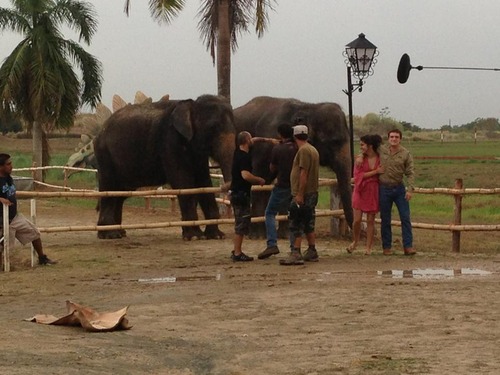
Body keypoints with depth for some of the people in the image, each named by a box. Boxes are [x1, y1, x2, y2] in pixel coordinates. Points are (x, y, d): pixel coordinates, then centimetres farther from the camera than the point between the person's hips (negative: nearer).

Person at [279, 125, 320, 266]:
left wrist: (299, 194, -22)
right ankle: (312, 252, 19)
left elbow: (304, 173, -21)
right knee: (308, 225, 15)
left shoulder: (303, 150, -14)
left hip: (303, 194, -10)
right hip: (312, 193, 10)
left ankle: (296, 254, -14)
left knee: (296, 225, -10)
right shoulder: (313, 149, 16)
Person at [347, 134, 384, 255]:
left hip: (373, 192, 0)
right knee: (357, 219, -5)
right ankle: (355, 241, 20)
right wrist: (375, 172, -14)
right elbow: (358, 176, -10)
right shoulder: (360, 159, -1)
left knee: (370, 220, 3)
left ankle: (368, 247, 11)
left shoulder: (380, 159, 0)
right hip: (360, 191, 0)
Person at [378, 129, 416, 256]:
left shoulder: (406, 154, -3)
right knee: (385, 220, 6)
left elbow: (410, 173, -4)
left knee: (405, 218, -4)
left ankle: (408, 246, -2)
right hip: (384, 189, 0)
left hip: (399, 189, 0)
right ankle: (386, 247, 14)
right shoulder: (381, 150, 0)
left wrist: (410, 189, -15)